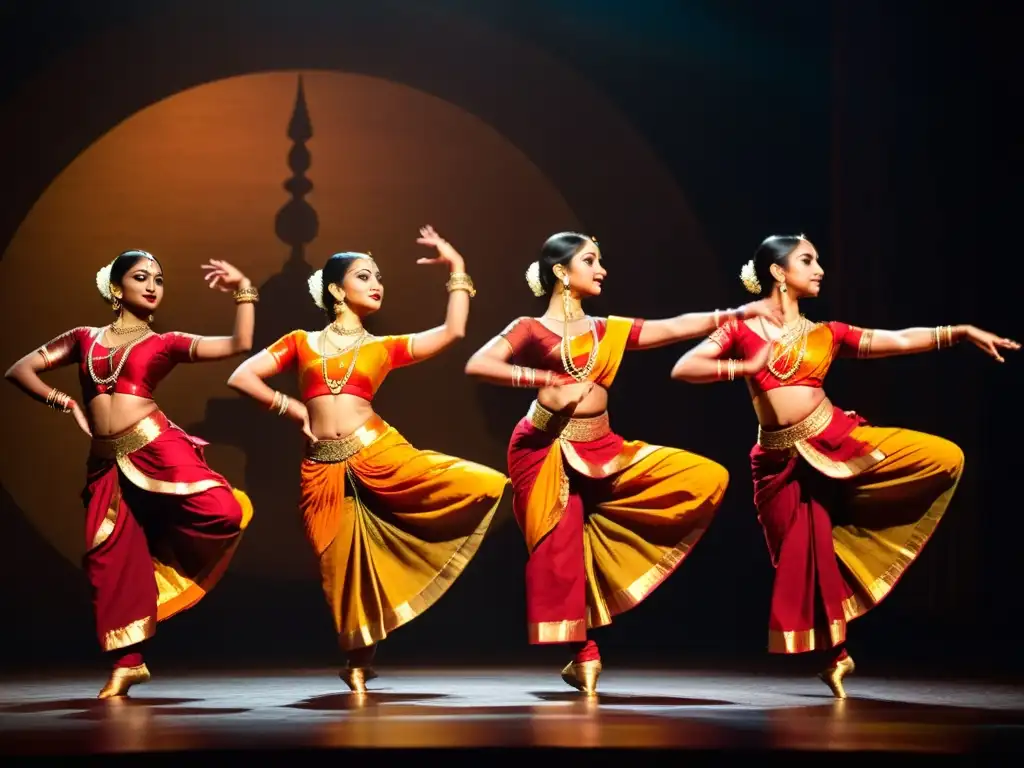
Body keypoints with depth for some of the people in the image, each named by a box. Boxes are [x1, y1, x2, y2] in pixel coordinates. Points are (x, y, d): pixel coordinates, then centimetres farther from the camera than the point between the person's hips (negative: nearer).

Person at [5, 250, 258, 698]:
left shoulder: (165, 343, 9)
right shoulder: (84, 339, 16)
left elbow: (240, 344, 0)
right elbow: (19, 370, 15)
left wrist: (243, 290, -3)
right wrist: (66, 404, 5)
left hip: (157, 449, -2)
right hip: (107, 462, 2)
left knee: (224, 513, -23)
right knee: (109, 558, -2)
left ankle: (163, 545, 7)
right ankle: (128, 662, 9)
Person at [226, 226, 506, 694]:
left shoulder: (384, 348, 14)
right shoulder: (302, 343, 13)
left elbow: (453, 331, 5)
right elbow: (240, 377, 8)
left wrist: (456, 268, 7)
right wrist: (290, 408, 2)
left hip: (379, 454, 1)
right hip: (325, 470, -1)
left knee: (484, 486, -18)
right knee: (343, 568, 2)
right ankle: (358, 664, 20)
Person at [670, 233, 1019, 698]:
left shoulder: (825, 334, 11)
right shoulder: (744, 328, 3)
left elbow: (900, 341, 7)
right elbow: (682, 369, -4)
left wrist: (960, 332, -1)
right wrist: (742, 368, -17)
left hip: (836, 440, 2)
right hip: (783, 460, -2)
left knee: (945, 458, -11)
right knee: (803, 556, 2)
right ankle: (834, 655, 20)